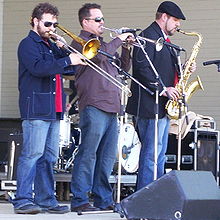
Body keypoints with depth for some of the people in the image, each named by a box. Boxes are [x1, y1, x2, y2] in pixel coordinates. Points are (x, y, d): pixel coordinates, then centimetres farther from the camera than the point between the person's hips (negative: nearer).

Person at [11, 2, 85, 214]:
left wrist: (64, 51, 2)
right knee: (32, 154, -11)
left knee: (49, 157, 9)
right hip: (35, 108, -9)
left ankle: (45, 199, 13)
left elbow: (70, 69, 19)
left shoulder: (50, 45, 23)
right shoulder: (28, 44, -3)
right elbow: (37, 67, -21)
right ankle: (22, 200, -10)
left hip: (53, 109, 9)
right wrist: (67, 60, -21)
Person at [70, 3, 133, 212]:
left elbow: (123, 68, 26)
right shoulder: (81, 42, -1)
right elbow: (100, 55, -20)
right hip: (93, 106, -9)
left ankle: (103, 200, 13)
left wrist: (126, 47, 11)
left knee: (107, 157, 8)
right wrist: (118, 39, -8)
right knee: (88, 154, -9)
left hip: (111, 108, 9)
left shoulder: (103, 43, 25)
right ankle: (79, 200, -8)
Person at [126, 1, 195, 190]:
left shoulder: (164, 40, 21)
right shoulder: (148, 36, -10)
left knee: (160, 154, 12)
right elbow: (142, 68, -20)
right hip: (151, 105, -10)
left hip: (163, 105, 10)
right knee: (151, 153, -9)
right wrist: (162, 89, -21)